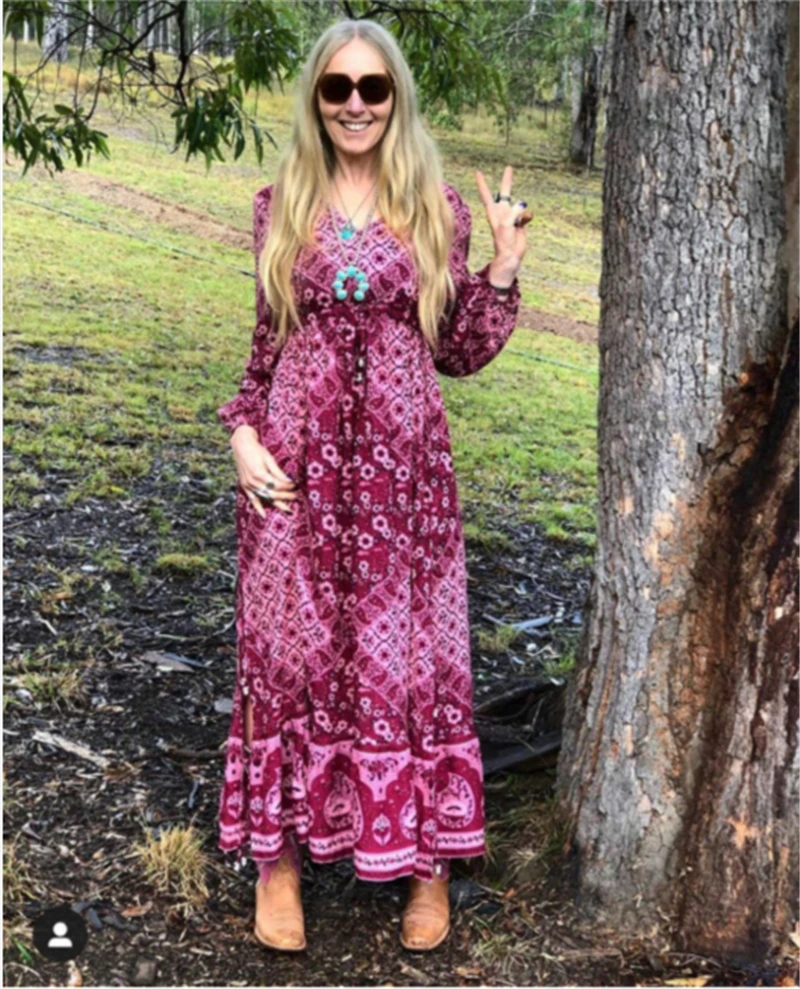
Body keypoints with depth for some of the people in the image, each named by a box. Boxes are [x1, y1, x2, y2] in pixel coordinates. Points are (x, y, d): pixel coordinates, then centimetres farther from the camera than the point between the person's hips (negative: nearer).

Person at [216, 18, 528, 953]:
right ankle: (277, 853, 22)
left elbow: (459, 353, 6)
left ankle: (428, 860, 21)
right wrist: (244, 432, -2)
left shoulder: (438, 207, 3)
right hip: (298, 458, 1)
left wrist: (505, 265, -4)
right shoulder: (280, 204, 5)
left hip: (403, 458, 0)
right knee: (287, 647, 7)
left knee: (410, 651, 5)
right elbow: (265, 341, 10)